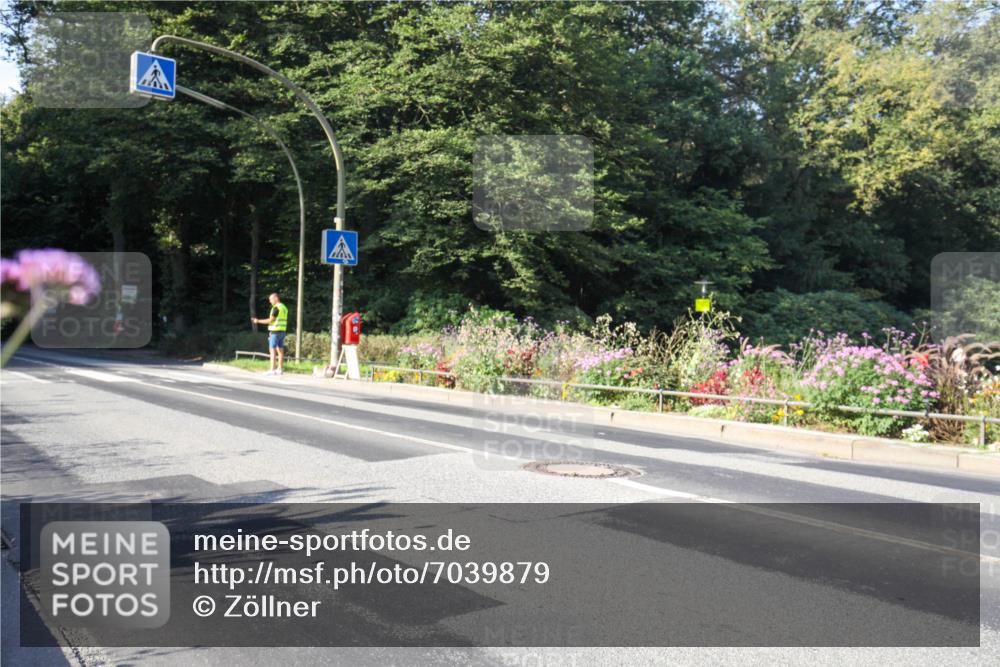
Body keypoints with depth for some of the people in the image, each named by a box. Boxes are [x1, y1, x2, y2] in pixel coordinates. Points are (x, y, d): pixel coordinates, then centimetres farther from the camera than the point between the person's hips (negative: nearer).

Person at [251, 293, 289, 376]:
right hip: (282, 331, 9)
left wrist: (258, 321, -8)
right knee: (280, 350, 8)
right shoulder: (284, 307, 15)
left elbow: (271, 320, -15)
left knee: (272, 350, -7)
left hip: (275, 332, -9)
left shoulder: (276, 308, -13)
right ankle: (280, 369, 10)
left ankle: (272, 369, -9)